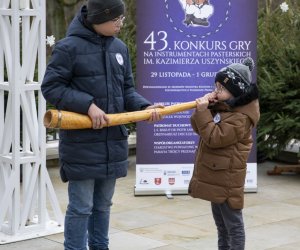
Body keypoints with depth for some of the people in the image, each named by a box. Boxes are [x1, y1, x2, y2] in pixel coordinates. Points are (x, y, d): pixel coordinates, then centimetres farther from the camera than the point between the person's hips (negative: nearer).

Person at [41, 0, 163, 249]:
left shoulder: (120, 48, 8)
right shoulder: (70, 47, -11)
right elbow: (51, 87, -11)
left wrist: (144, 107, -5)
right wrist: (88, 104, -20)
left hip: (113, 140, 6)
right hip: (82, 143, -6)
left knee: (103, 205, 17)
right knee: (81, 207, -1)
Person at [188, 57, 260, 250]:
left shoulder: (240, 118, -21)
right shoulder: (221, 106, 8)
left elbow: (214, 138, -24)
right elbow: (198, 127, 9)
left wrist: (203, 111, -24)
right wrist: (204, 106, -8)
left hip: (226, 179, -10)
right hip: (216, 177, 10)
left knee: (233, 223, -1)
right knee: (221, 223, 19)